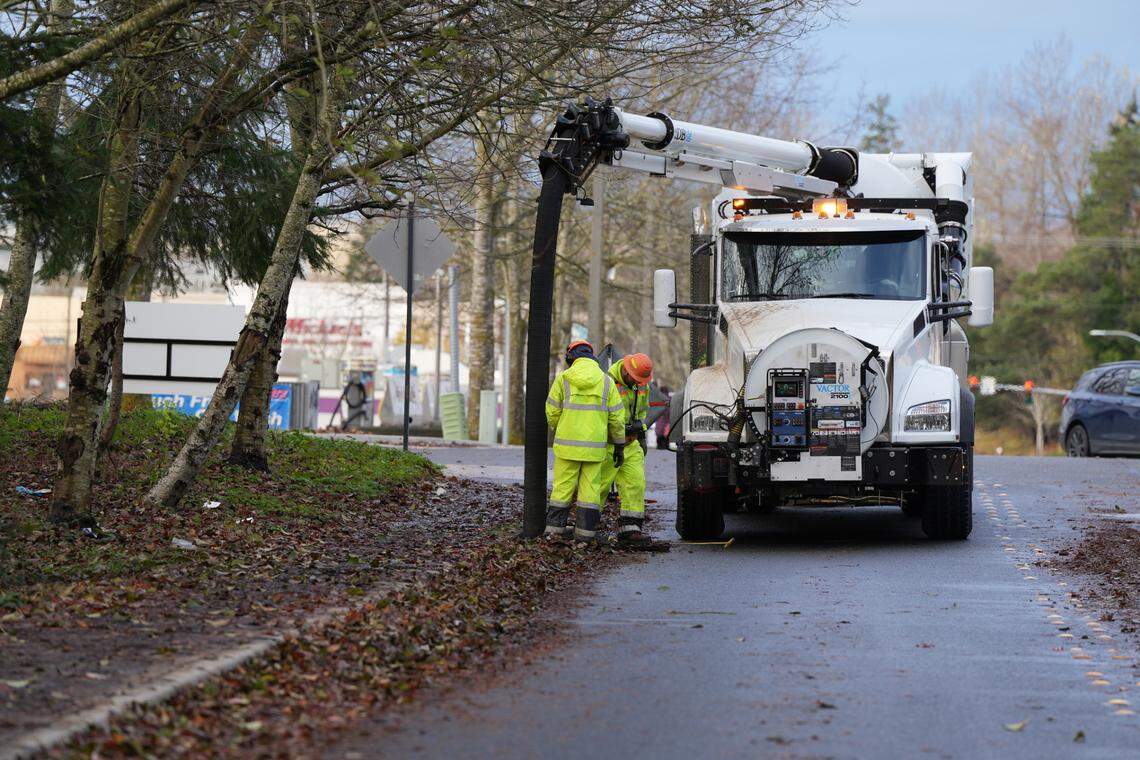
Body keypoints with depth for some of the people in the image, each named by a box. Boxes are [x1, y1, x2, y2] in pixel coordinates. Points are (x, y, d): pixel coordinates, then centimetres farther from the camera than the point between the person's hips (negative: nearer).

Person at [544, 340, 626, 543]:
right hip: (595, 446, 1)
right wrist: (619, 445, 12)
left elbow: (552, 412, 1)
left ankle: (555, 527, 8)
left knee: (563, 485, 6)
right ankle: (585, 531, 4)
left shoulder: (563, 378, -2)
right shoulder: (606, 381, 3)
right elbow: (616, 417, 3)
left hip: (567, 442, -1)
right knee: (590, 487, 5)